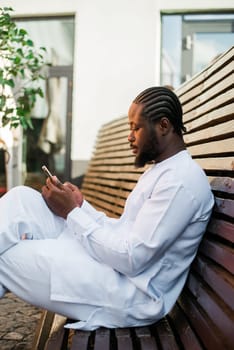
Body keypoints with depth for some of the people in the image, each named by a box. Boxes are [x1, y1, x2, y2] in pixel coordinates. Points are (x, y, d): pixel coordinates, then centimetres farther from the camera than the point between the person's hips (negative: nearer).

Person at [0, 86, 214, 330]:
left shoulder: (182, 180, -17)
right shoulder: (159, 170, 15)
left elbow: (131, 259, -22)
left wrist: (72, 212, -14)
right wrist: (81, 206, 0)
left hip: (133, 294, -10)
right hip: (109, 264, 10)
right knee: (21, 198, 0)